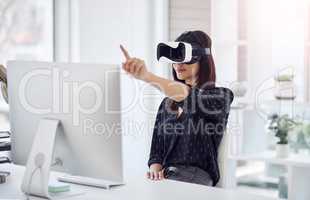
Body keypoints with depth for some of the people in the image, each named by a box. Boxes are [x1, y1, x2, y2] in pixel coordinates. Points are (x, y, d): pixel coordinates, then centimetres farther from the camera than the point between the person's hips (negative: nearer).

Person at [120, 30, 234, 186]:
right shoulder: (167, 103, 21)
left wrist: (146, 76, -40)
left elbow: (189, 96, -24)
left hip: (197, 178, -5)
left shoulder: (220, 96, 0)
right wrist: (155, 170, -10)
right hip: (164, 177, 5)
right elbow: (157, 150, 15)